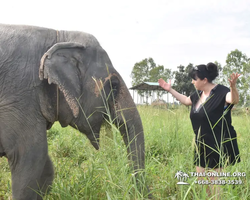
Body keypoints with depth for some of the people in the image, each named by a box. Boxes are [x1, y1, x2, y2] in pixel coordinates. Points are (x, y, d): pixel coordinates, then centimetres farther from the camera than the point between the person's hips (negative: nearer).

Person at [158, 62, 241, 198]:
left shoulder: (221, 92, -19)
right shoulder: (198, 94, 6)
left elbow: (234, 100, -40)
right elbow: (186, 100, 25)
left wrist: (233, 87, -61)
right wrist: (170, 90, 21)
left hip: (219, 145, -8)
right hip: (202, 144, 8)